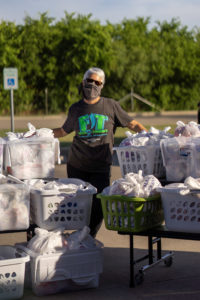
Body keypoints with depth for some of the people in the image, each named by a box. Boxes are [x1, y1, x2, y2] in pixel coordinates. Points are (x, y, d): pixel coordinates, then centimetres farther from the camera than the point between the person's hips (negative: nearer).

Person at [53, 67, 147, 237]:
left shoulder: (111, 106, 4)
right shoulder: (75, 109, 10)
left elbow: (133, 124, 7)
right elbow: (63, 131, 23)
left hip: (100, 167, -1)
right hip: (76, 166, 2)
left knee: (98, 204, -8)